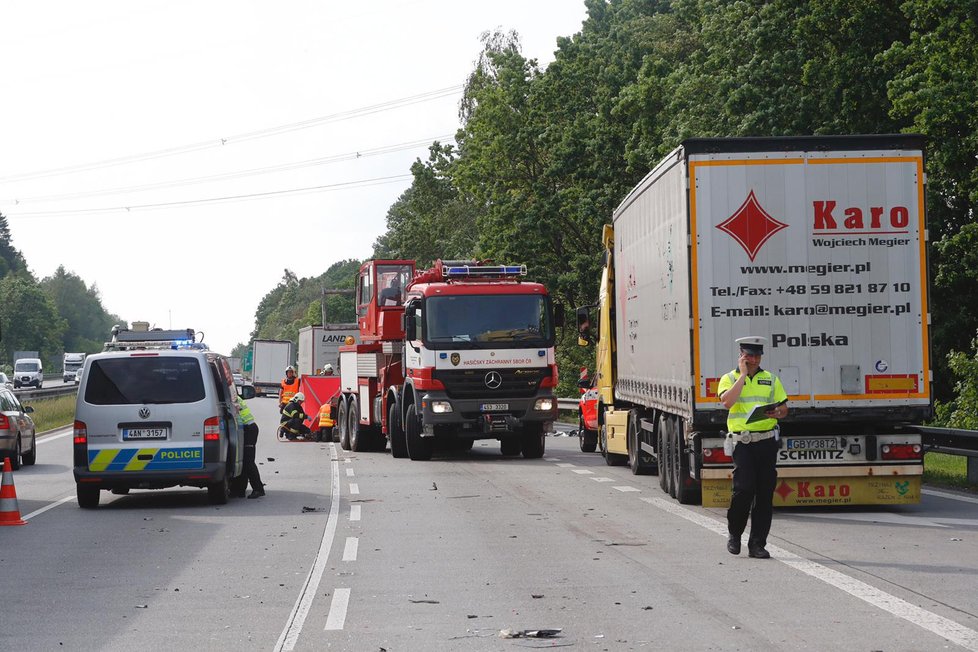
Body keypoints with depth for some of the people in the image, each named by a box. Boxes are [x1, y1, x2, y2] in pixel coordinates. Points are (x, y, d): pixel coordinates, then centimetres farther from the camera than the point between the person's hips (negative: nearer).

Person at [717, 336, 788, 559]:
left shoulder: (770, 379, 15)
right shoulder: (729, 379, 6)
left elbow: (784, 409, 16)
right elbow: (727, 402, -15)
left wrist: (776, 413, -8)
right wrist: (743, 374, -9)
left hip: (767, 441, 3)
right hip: (742, 442, -3)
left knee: (765, 493, 0)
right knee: (744, 488, -15)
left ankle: (757, 543, 6)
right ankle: (734, 534, 7)